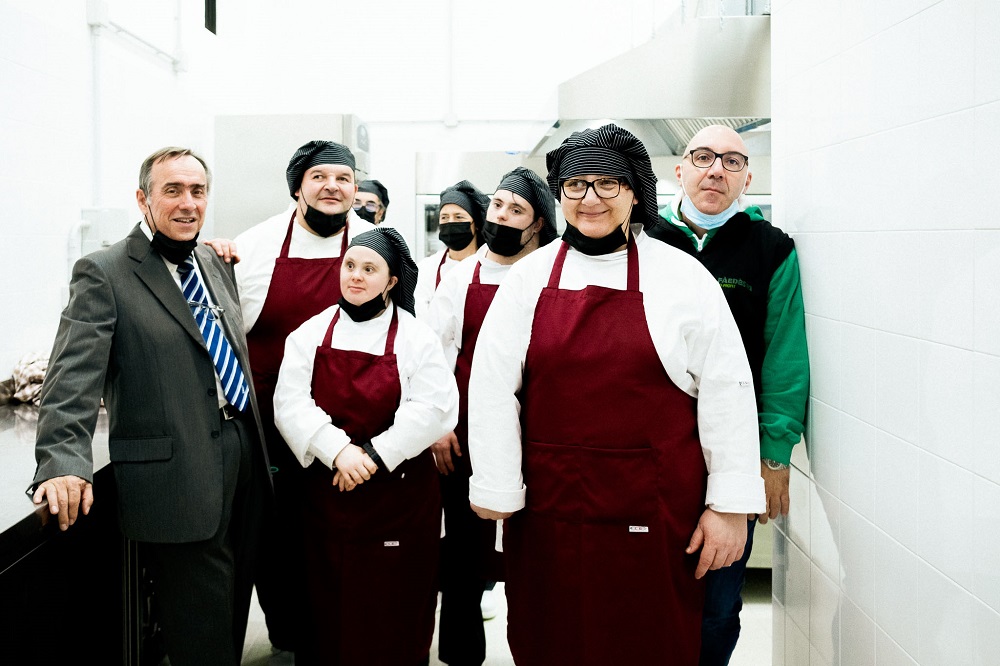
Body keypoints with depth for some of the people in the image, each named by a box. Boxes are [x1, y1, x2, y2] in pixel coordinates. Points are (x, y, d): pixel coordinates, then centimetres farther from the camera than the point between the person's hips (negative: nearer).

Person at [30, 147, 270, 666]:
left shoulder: (216, 266, 13)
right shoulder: (103, 274, -8)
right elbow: (74, 376, -18)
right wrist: (63, 461, -31)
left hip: (243, 454, 7)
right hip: (177, 478, -7)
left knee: (233, 613, 19)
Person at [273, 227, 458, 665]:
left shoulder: (416, 338, -1)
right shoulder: (310, 334, 5)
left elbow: (435, 409, -12)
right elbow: (290, 404, -6)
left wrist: (374, 455, -18)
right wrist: (338, 451, -20)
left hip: (398, 494, -2)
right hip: (325, 491, 2)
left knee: (393, 609, 4)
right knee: (328, 604, 9)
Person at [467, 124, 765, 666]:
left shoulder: (684, 278, 0)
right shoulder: (528, 277, 4)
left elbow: (726, 392, -1)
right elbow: (493, 386, 3)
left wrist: (731, 504, -3)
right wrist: (496, 491, -1)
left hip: (656, 513, -1)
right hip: (548, 509, 2)